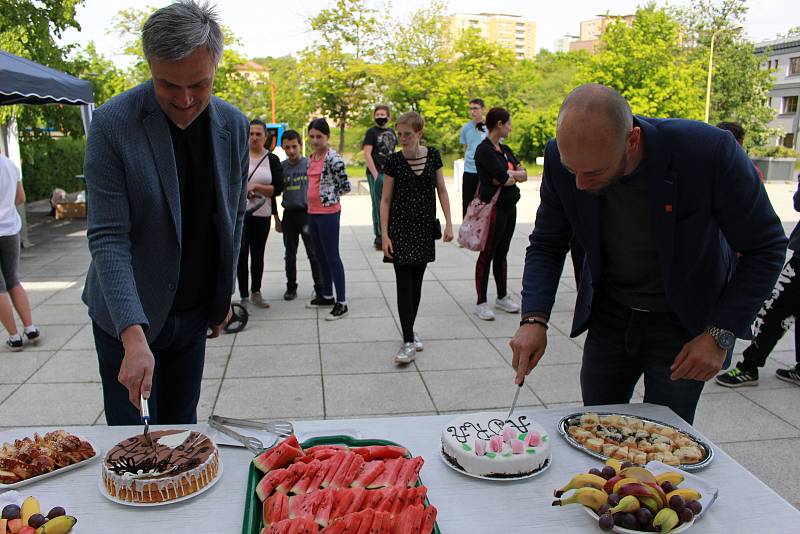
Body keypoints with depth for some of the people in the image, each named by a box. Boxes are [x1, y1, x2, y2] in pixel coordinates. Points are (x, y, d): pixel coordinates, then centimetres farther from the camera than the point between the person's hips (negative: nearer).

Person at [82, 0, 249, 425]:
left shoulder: (233, 125, -3)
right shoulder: (112, 123, -17)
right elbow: (107, 237, -20)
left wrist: (223, 294, 10)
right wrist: (134, 337, -29)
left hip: (194, 313, 4)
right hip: (128, 319, -3)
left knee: (181, 432, 16)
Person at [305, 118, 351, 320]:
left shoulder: (333, 158, -14)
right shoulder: (311, 158, 11)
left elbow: (345, 187, -12)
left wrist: (329, 196, -3)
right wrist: (314, 197, 9)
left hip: (328, 213, -8)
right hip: (312, 213, 9)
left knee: (332, 258, -4)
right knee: (321, 256, 17)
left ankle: (341, 303, 2)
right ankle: (327, 295, 30)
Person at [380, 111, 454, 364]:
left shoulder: (433, 155, 2)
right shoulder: (394, 160, -5)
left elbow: (442, 191, 8)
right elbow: (385, 199, -3)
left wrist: (448, 223, 2)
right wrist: (384, 234, -9)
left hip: (425, 228, 3)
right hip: (400, 228, -3)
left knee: (416, 283, 11)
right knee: (404, 284, -7)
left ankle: (410, 331, 27)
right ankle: (408, 342, -3)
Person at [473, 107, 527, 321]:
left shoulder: (505, 149, 13)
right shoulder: (484, 150, -14)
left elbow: (524, 174, 7)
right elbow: (503, 178, -22)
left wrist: (508, 175, -11)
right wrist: (514, 176, -1)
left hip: (509, 206, 8)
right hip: (493, 207, -8)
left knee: (501, 253, 16)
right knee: (487, 254, 0)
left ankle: (502, 297, 27)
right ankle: (481, 303, 8)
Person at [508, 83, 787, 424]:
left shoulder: (710, 151, -27)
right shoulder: (561, 158, -18)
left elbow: (766, 247, -14)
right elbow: (546, 246, -5)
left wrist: (720, 335, -19)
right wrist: (534, 318, -20)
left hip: (683, 323, -2)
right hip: (609, 316, 3)